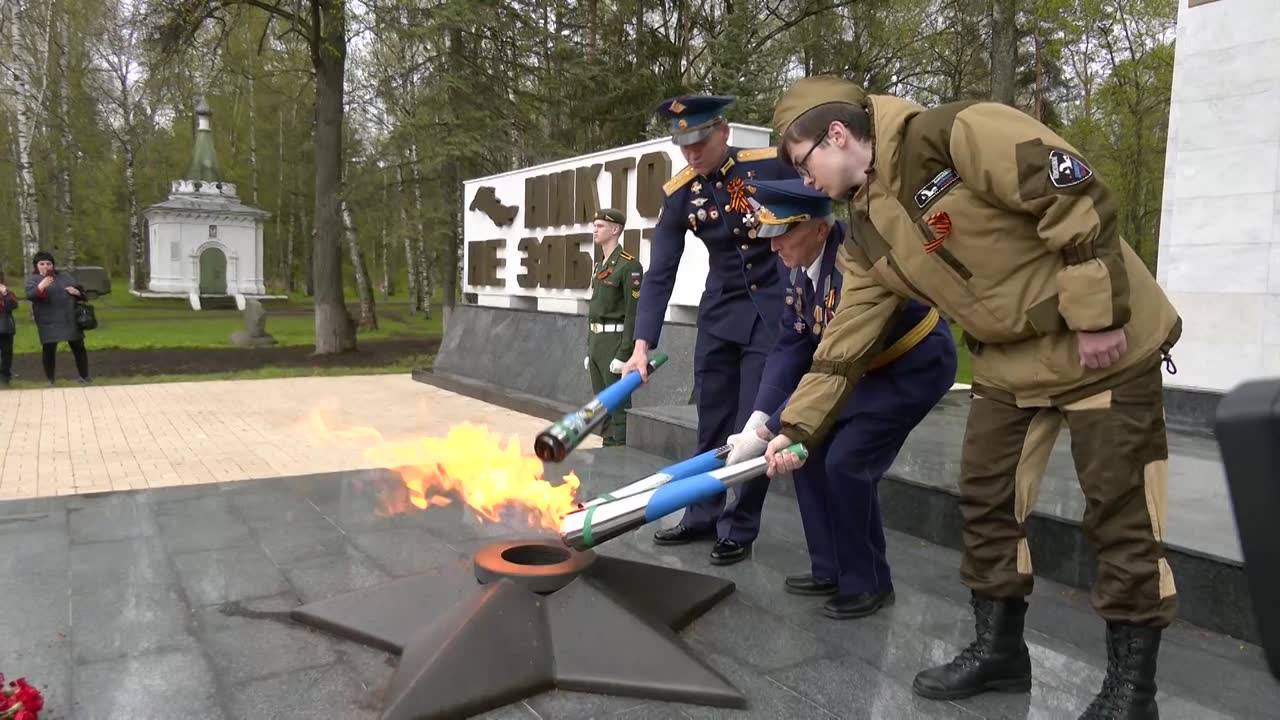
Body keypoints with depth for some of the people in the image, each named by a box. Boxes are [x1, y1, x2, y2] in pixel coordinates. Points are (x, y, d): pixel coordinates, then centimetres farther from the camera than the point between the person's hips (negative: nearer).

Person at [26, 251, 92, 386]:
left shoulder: (65, 276, 13)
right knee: (48, 350, -1)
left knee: (78, 347, 6)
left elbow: (81, 291, 19)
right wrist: (41, 286, -35)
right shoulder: (33, 279, 2)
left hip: (70, 320, 3)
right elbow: (30, 295, -17)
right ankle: (50, 380, 11)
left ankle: (84, 377, 16)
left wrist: (76, 292, -5)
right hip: (48, 323, -3)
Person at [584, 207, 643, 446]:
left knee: (618, 405, -5)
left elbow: (634, 313, -17)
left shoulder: (629, 265, -12)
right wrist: (589, 350, 17)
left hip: (615, 341, -9)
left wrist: (623, 354, -21)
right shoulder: (601, 265, 16)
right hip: (596, 341, 9)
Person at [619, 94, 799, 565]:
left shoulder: (772, 166, -14)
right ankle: (703, 517, 24)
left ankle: (739, 529, 12)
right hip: (720, 314, 3)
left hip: (775, 310, -3)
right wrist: (642, 346, -17)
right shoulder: (679, 194, -7)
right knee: (712, 422, 9)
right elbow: (660, 273, -9)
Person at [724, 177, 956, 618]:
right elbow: (792, 344, -8)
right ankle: (830, 570, 17)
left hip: (917, 365, -8)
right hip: (866, 363, 8)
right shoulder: (794, 261, -10)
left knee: (846, 461, -17)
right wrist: (759, 417, -20)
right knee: (807, 446, 2)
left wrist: (768, 433, -33)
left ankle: (867, 584, 4)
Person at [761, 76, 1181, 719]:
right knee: (986, 501, 9)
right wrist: (797, 426, 0)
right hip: (1009, 363, 8)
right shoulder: (868, 235, 3)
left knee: (1120, 513, 1)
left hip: (1106, 342, -7)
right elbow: (847, 338, 4)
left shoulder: (954, 134, -20)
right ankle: (998, 649, 26)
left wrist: (1098, 316, -22)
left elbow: (1077, 196, -23)